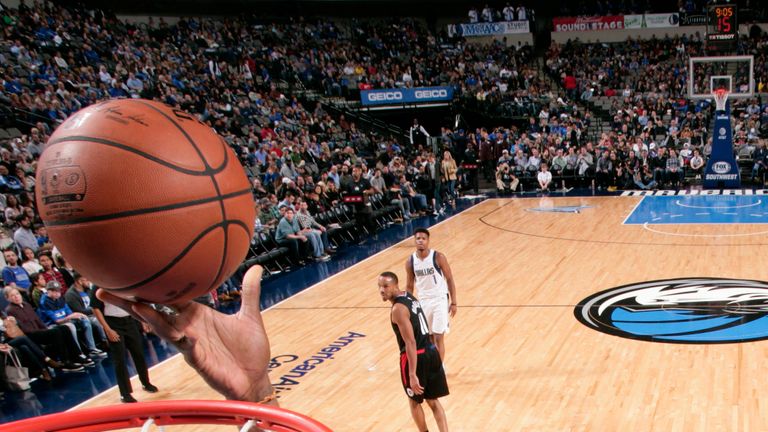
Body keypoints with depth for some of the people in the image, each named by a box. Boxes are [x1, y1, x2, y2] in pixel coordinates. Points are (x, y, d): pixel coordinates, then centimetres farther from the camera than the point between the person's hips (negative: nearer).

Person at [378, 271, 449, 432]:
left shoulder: (398, 309, -19)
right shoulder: (409, 296, 9)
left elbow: (411, 343, -24)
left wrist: (412, 375, -25)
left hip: (417, 356, -8)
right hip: (431, 351, 8)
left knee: (414, 400, 15)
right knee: (433, 400, 16)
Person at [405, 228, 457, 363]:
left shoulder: (438, 257, -13)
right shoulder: (410, 262, -3)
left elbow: (449, 279, -6)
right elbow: (410, 286, 9)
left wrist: (453, 302, -8)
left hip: (440, 300, -3)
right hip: (423, 301, 4)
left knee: (438, 338, -5)